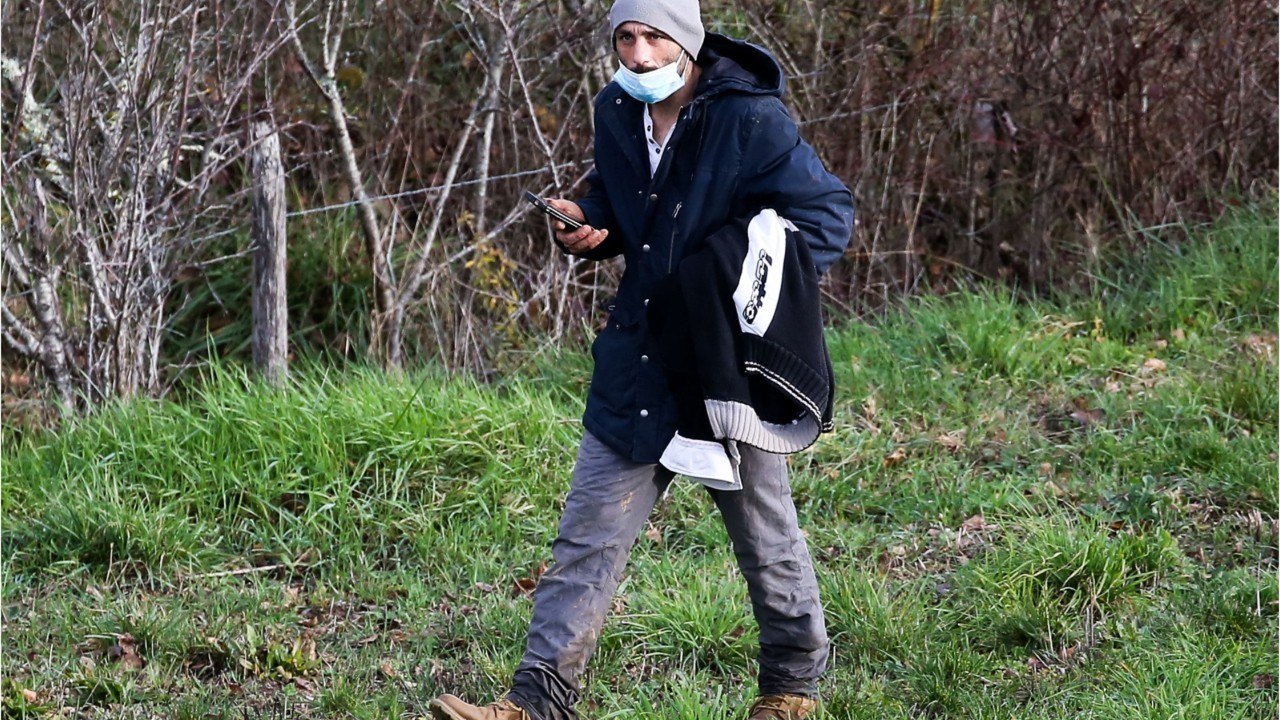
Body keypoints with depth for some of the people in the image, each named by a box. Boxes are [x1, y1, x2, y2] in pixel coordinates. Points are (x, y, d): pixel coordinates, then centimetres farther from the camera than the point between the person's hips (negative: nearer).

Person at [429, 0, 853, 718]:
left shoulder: (752, 120, -16)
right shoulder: (617, 112, 4)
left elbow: (830, 214, -13)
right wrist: (589, 223, -1)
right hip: (638, 363, 6)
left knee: (766, 535, 12)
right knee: (589, 535, 3)